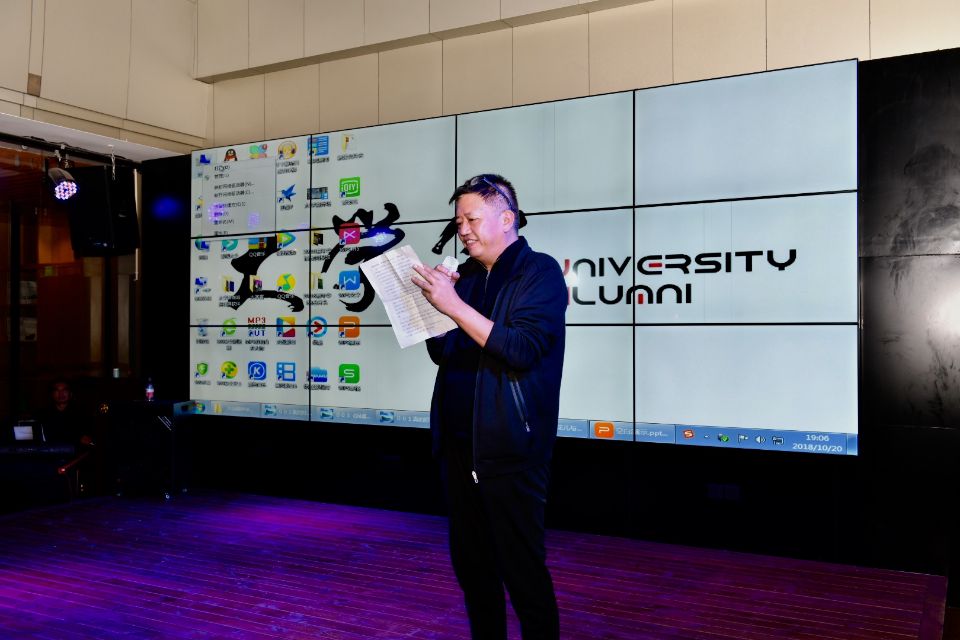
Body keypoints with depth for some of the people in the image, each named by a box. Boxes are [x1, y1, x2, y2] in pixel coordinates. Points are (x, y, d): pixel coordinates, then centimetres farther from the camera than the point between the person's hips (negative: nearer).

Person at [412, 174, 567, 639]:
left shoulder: (540, 272, -7)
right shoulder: (466, 276, 13)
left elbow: (522, 349, -21)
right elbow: (442, 353, 15)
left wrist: (454, 305, -23)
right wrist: (431, 302, -1)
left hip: (509, 448, -7)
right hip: (459, 444, 7)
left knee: (522, 568, 0)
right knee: (470, 563, 16)